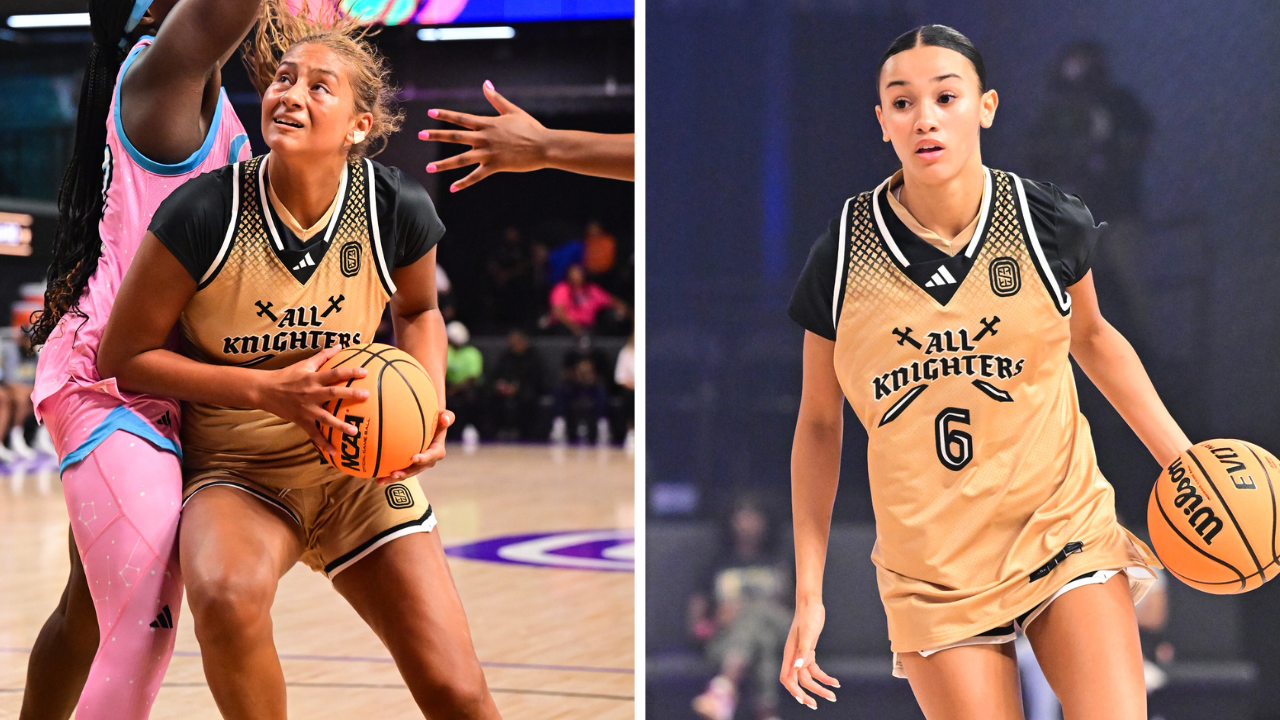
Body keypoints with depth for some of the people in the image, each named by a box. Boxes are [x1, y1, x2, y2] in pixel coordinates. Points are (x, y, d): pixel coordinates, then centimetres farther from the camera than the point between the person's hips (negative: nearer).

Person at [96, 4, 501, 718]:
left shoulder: (396, 209, -10)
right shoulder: (204, 212, -18)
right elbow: (123, 356, -9)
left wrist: (429, 406, -8)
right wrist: (270, 390, -21)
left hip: (362, 465, 2)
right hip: (237, 468, -2)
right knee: (227, 597, -37)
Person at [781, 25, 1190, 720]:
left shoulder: (1048, 222, -5)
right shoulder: (840, 259, -7)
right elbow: (819, 423, 5)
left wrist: (1185, 462, 6)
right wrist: (809, 595, 3)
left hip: (1063, 531, 0)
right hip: (932, 571, 0)